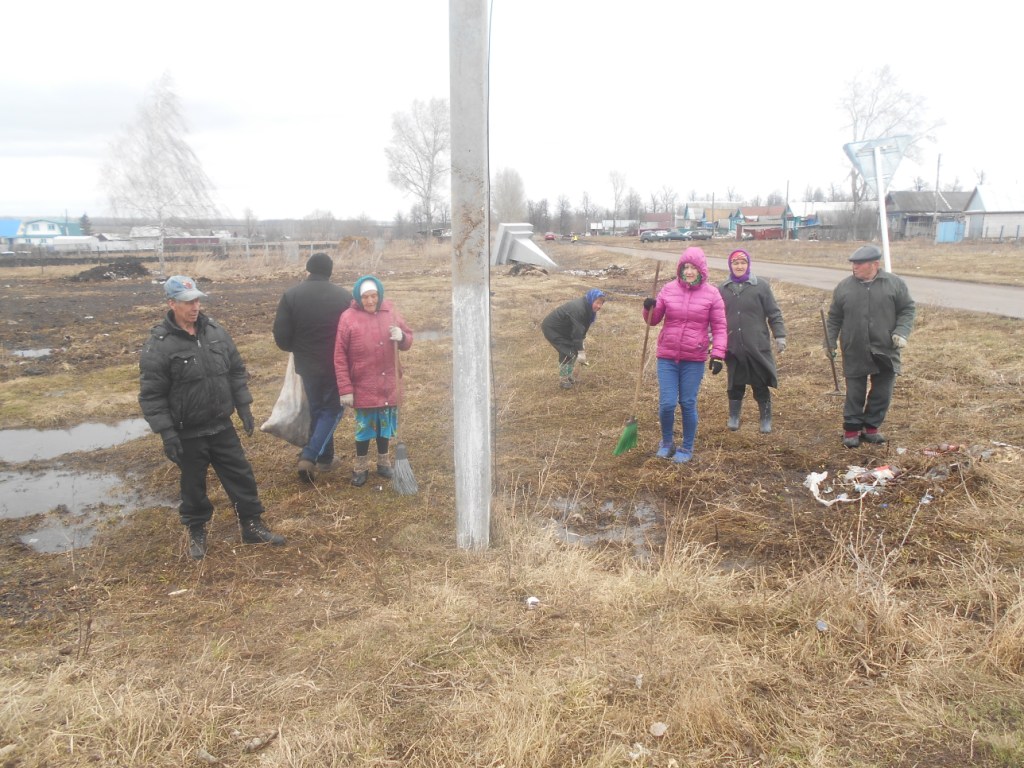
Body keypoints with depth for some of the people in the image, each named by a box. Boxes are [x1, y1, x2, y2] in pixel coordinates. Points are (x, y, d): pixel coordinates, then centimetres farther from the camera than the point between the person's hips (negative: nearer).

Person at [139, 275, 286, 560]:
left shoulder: (215, 331, 0)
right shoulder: (159, 344, -15)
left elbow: (236, 371, 10)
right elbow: (151, 394, -14)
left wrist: (244, 407, 7)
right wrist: (166, 432, -17)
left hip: (222, 426, 4)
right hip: (188, 433, -4)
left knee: (241, 475, 11)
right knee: (193, 485, 12)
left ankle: (252, 525, 26)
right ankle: (196, 532, 34)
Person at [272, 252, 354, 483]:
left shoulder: (291, 295, -6)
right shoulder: (344, 296, -9)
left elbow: (281, 336, -7)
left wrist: (298, 349, 13)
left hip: (307, 364, 2)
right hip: (337, 365, -2)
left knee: (317, 410, 18)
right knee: (332, 409, 10)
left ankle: (325, 458, 27)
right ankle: (309, 456, -4)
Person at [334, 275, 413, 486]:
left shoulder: (390, 312, 1)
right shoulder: (348, 317, -9)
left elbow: (408, 340, 10)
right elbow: (340, 357, -8)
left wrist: (401, 337, -16)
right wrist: (345, 389, -11)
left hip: (388, 384, 3)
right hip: (363, 387, -3)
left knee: (385, 425, 14)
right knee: (364, 427, 7)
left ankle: (383, 461, 33)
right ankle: (361, 467, 24)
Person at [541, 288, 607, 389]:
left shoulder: (586, 308, -3)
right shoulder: (577, 309, -32)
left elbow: (581, 329, 4)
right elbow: (577, 332, -32)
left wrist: (580, 349, 2)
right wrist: (581, 351, -30)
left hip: (563, 330, 9)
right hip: (551, 328, -9)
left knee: (574, 350, 6)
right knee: (567, 352, -14)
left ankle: (568, 376, 20)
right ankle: (562, 380, 0)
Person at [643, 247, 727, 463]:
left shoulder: (712, 294, -3)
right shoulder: (669, 289, 2)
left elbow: (719, 328, 0)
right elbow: (654, 320, 10)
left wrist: (718, 355, -9)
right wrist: (649, 309, -12)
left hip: (694, 360, -1)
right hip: (667, 357, 1)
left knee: (688, 404, 5)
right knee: (666, 404, -1)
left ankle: (687, 447, 25)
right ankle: (666, 442, 26)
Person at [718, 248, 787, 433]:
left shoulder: (761, 286, -1)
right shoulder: (722, 289, 7)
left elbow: (774, 314, -1)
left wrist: (780, 336, -6)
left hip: (757, 346, -2)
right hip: (732, 347, 2)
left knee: (761, 385, 6)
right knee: (735, 385, 12)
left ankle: (766, 420, 20)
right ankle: (734, 417, 27)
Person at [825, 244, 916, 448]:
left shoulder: (895, 284, -3)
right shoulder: (844, 286, 0)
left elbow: (907, 310, 3)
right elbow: (834, 318, 7)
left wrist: (902, 332, -11)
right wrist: (831, 342, 4)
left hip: (885, 351, 0)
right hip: (855, 353, 0)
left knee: (882, 393, 8)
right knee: (855, 393, 6)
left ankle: (871, 427, 24)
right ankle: (851, 429, 18)